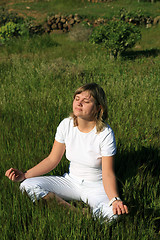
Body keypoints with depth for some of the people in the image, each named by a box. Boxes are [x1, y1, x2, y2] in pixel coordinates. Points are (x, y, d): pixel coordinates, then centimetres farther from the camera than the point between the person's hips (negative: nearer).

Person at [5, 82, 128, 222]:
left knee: (111, 214, -36)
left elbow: (108, 174, -19)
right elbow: (52, 159, 0)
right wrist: (24, 175, -11)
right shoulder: (66, 125, -6)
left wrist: (115, 199, -38)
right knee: (28, 185, -19)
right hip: (71, 181, 4)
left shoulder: (105, 134, -18)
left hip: (96, 186, -4)